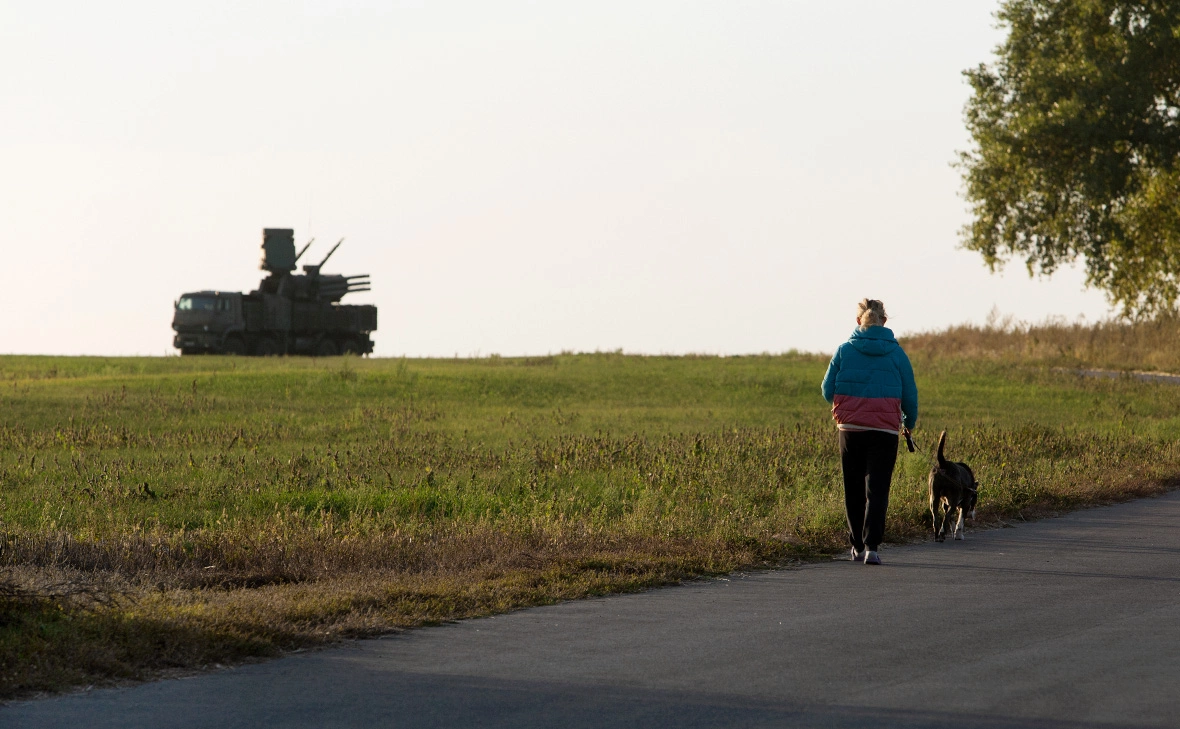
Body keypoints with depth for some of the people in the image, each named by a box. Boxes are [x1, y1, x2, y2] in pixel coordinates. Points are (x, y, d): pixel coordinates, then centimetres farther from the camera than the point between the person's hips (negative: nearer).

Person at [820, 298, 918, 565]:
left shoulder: (844, 350, 0)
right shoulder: (896, 353, -1)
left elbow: (828, 392, 2)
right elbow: (910, 394, 4)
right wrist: (910, 422, 23)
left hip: (850, 428, 1)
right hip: (884, 430, -1)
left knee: (854, 488, 14)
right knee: (877, 489, -1)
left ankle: (858, 545, 20)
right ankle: (871, 545, -14)